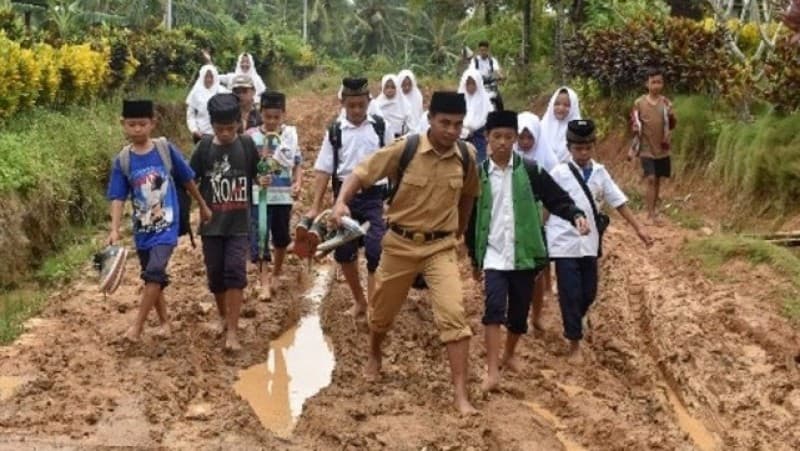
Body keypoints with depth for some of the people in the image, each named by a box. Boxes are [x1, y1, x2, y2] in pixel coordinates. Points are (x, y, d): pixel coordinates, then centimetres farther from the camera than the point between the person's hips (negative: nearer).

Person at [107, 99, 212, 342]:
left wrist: (203, 206, 14)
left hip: (167, 224, -3)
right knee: (153, 276, 14)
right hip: (142, 228, 3)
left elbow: (187, 179, 4)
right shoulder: (122, 161, -5)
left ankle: (137, 327, -12)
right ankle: (164, 322, 31)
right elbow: (118, 198, -7)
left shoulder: (165, 149, -8)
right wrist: (114, 230, -19)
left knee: (154, 272, -17)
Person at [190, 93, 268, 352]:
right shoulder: (205, 147, -3)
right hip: (212, 223, 1)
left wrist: (263, 180, -14)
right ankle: (224, 316, 34)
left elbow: (258, 175, 6)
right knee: (215, 274, 9)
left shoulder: (247, 145, -3)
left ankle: (232, 331, -9)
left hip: (239, 224, -1)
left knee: (235, 271, -12)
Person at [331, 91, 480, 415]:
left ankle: (461, 395, -12)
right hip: (400, 243, 0)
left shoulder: (467, 156, -7)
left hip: (441, 247, 0)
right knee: (383, 311, 18)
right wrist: (341, 201, -29)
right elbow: (362, 173, -12)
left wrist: (459, 231, 20)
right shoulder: (404, 149, -16)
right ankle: (374, 357, 51)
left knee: (453, 314, -16)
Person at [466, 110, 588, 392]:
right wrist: (474, 258, 12)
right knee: (494, 307, -18)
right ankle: (492, 371, -18)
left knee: (519, 312, 12)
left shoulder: (530, 171, -1)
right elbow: (471, 218, 9)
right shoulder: (479, 175, 2)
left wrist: (576, 216, -22)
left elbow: (557, 199, -1)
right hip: (494, 256, -1)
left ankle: (508, 355, 38)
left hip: (524, 255, 1)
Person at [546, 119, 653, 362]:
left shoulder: (600, 173, 4)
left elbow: (619, 202, 7)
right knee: (570, 294, -2)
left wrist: (638, 228, 3)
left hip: (589, 243, 4)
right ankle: (574, 344, 8)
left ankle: (573, 325, 37)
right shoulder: (559, 174, -8)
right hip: (565, 244, -4)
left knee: (589, 293, 11)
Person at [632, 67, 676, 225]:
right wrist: (636, 129, -16)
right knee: (651, 179, -13)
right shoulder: (639, 103, -5)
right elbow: (635, 124, 4)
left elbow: (672, 126, 0)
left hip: (662, 149, 3)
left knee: (658, 180, 11)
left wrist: (671, 116, -19)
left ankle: (652, 210, 24)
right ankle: (651, 214, -12)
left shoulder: (666, 103, 1)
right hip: (647, 149, -3)